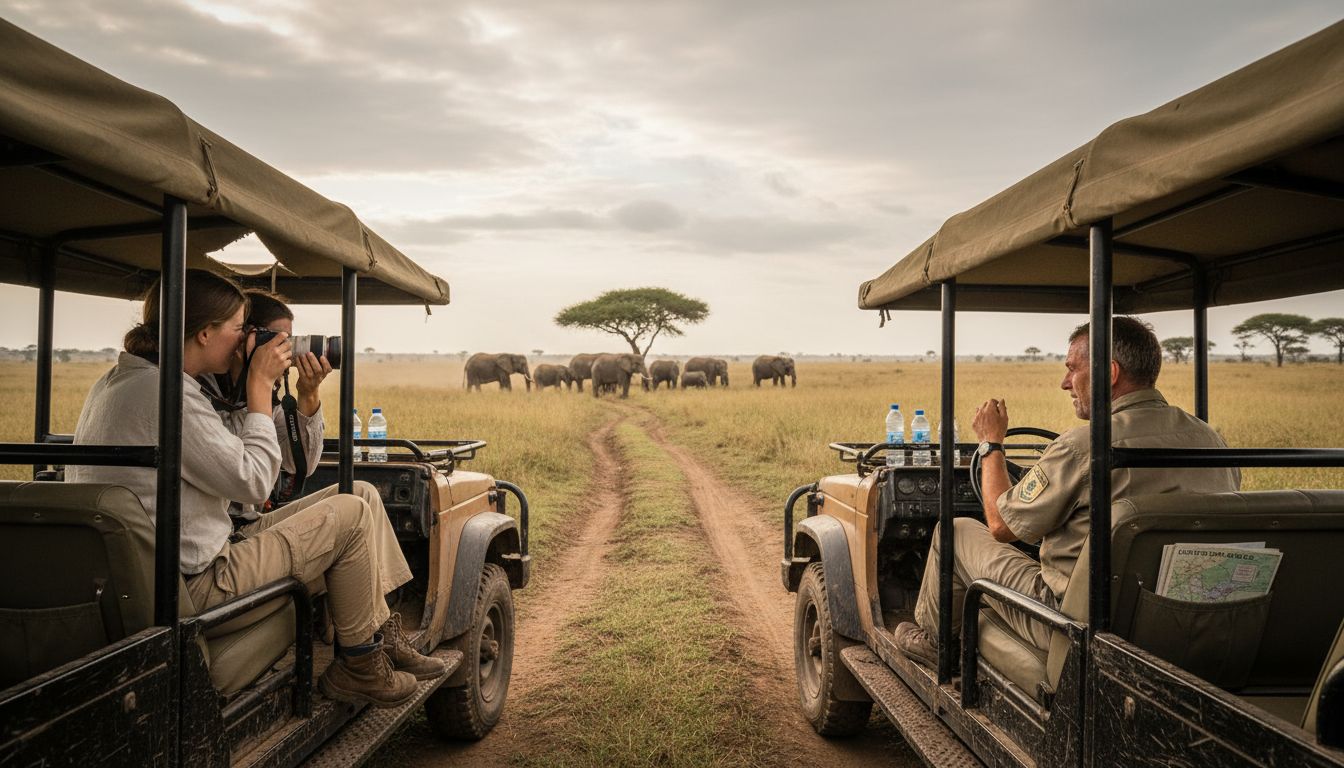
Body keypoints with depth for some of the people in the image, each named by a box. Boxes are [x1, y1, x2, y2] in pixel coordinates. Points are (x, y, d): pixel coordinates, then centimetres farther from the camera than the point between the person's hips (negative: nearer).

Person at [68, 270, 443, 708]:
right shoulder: (163, 391, -22)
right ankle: (359, 669, 8)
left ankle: (386, 642, 14)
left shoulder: (117, 381, 13)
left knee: (364, 495, 9)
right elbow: (255, 482, -18)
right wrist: (260, 384, -10)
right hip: (195, 585, -10)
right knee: (352, 515, -6)